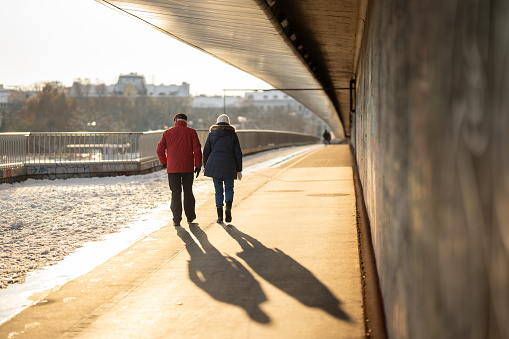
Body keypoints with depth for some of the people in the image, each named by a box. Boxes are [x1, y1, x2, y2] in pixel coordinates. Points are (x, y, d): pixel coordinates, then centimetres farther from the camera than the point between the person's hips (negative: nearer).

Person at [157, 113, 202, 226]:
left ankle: (176, 219, -3)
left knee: (175, 192, 3)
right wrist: (198, 165, 1)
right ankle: (190, 216, 23)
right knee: (188, 191, 13)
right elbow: (197, 150, -5)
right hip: (188, 167, 0)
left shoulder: (167, 133, 2)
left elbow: (160, 150, 3)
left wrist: (164, 162, 18)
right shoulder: (191, 132, 0)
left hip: (172, 168, 0)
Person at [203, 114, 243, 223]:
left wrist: (205, 165, 19)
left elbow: (206, 151, 7)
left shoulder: (212, 133, 5)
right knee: (229, 188, 12)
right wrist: (239, 170, 6)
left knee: (218, 189, 8)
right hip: (229, 165, -1)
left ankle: (219, 215, 3)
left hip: (214, 164, 1)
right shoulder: (232, 134, 2)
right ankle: (228, 207, -15)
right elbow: (238, 153, 1)